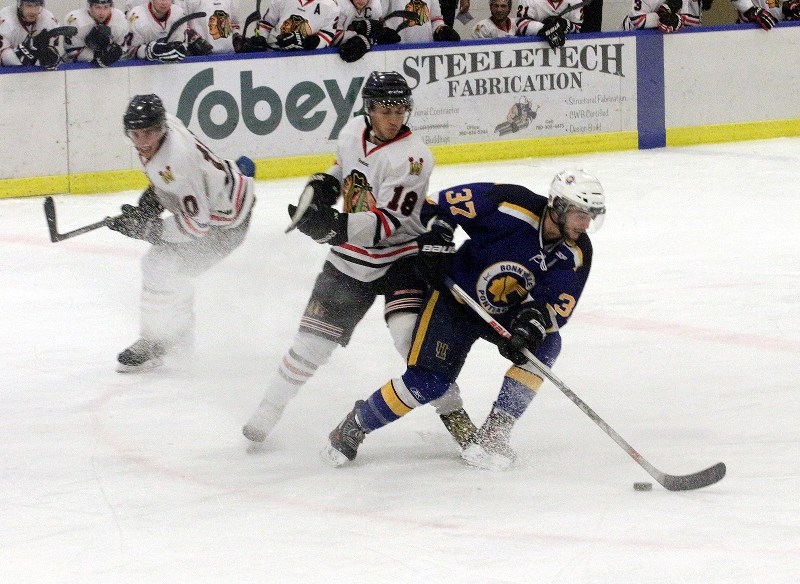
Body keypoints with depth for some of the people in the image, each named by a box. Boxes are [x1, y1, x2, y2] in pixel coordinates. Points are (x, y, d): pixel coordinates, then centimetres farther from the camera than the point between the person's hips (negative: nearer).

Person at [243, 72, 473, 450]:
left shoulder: (412, 157, -24)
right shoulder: (354, 132, -4)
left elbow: (388, 223, -31)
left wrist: (335, 225, -44)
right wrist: (324, 184, 0)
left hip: (399, 258, -5)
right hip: (349, 259, 5)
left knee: (410, 332, -26)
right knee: (312, 341, 5)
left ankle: (452, 413, -12)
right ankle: (268, 411, 24)